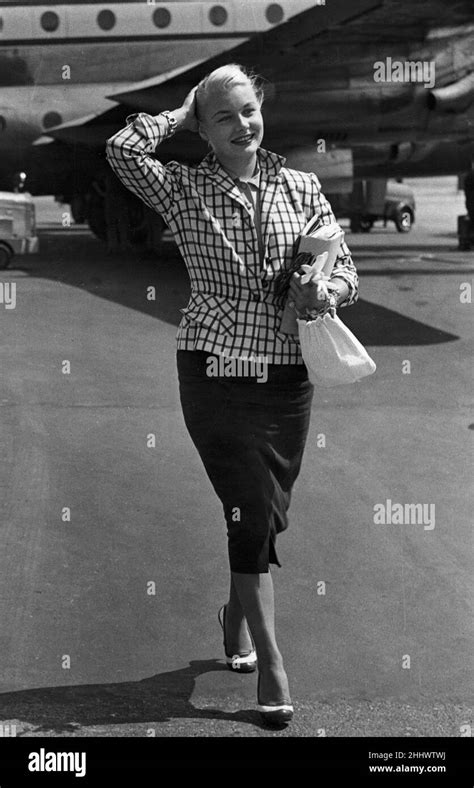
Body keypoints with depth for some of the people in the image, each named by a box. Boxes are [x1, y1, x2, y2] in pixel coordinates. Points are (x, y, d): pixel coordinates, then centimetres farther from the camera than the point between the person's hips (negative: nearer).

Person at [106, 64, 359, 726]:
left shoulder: (302, 187, 6)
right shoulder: (184, 189, 1)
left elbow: (345, 270, 8)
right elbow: (123, 149, -15)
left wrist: (326, 290, -15)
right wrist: (182, 115, -1)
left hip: (286, 375, 3)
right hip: (213, 371, -3)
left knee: (266, 515, 13)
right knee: (253, 513, -5)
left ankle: (237, 618, 40)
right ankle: (270, 664, 5)